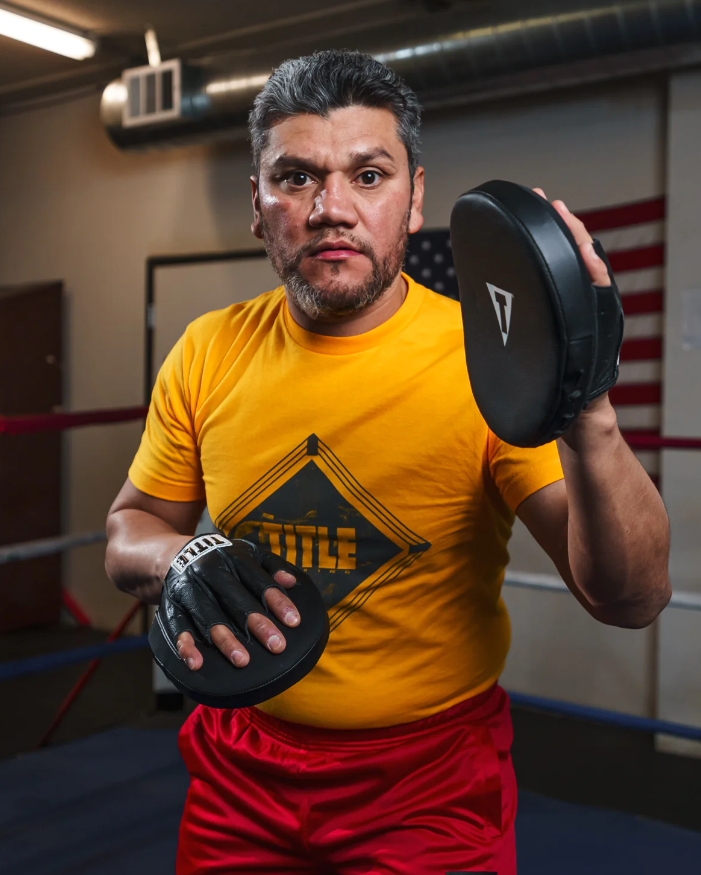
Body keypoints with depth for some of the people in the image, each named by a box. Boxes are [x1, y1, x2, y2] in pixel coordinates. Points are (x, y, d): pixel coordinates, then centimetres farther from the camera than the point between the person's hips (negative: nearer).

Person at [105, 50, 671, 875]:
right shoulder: (207, 352, -7)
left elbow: (632, 600, -22)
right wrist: (182, 564, -18)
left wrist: (587, 419, -40)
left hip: (433, 785, -3)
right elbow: (129, 531, 5)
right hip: (239, 771, 4)